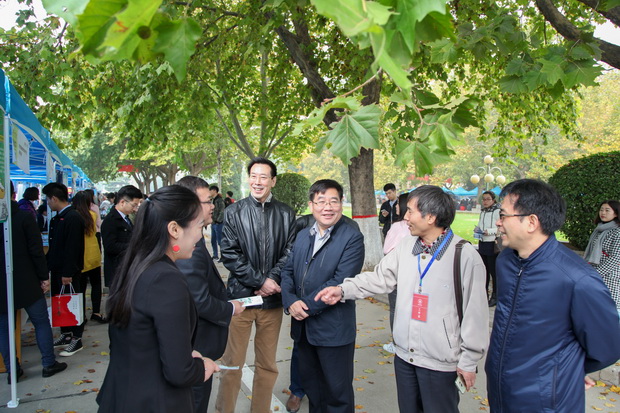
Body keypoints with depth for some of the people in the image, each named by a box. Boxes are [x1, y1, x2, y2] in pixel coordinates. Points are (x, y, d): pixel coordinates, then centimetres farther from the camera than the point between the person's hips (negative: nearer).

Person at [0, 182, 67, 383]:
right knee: (41, 322, 9)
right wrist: (44, 277, -2)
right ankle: (49, 363, 15)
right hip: (25, 282, -3)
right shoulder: (24, 217, -10)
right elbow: (36, 251, -11)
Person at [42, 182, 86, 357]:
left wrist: (68, 273, -22)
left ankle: (76, 339, 12)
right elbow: (53, 246, 16)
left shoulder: (73, 218, -18)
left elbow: (73, 249, -22)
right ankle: (66, 334, 29)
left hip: (68, 271, -9)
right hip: (57, 269, 9)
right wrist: (48, 265, 13)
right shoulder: (57, 218, 11)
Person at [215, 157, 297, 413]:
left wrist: (270, 281, -12)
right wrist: (260, 281, -12)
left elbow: (289, 252, 1)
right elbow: (230, 254, -6)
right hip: (240, 296, -1)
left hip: (272, 297, 2)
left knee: (267, 365, 13)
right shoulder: (233, 212, 1)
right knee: (232, 364, 6)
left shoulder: (286, 214, 5)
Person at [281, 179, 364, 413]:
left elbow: (340, 282, -20)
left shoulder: (352, 238, -12)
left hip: (333, 329, -6)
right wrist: (290, 302, -12)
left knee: (337, 392, 10)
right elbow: (288, 271, 6)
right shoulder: (303, 235, 9)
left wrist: (307, 306, -18)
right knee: (310, 384, 23)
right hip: (302, 326, 6)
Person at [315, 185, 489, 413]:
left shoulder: (465, 256, -16)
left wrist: (469, 361, -7)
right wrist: (343, 289, -8)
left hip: (440, 361, -5)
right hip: (404, 354, 6)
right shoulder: (406, 246, 1)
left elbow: (475, 312, -12)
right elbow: (380, 278, 5)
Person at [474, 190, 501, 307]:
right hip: (482, 243, 7)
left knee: (494, 271, 0)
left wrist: (489, 231, -23)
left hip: (492, 244, -7)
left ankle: (495, 296, 11)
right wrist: (477, 228, 3)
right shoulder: (482, 212, 12)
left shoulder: (497, 211, -11)